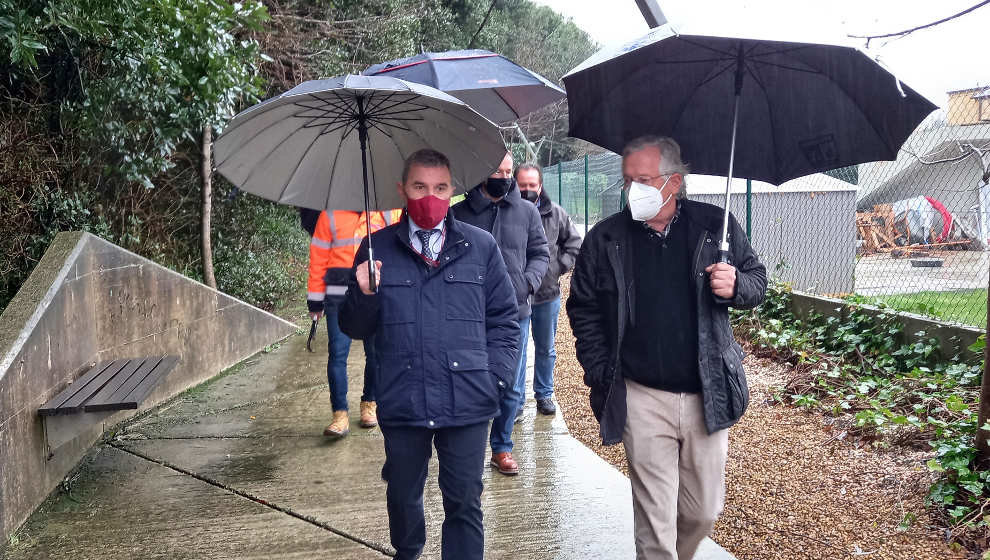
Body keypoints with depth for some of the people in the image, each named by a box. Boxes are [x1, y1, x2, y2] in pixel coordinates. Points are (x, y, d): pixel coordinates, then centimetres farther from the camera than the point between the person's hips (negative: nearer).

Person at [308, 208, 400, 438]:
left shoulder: (390, 213, 8)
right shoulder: (330, 216, 5)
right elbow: (318, 259, 6)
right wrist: (315, 301, 5)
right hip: (339, 297, -1)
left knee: (376, 352, 8)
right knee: (337, 353, -6)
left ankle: (369, 403, 28)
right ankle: (340, 414, -1)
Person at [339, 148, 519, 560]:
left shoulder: (480, 246, 3)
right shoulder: (378, 248, 3)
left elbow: (504, 318, 7)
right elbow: (355, 328, 4)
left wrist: (496, 377, -3)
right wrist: (364, 295, -16)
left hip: (467, 403, -1)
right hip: (401, 403, 1)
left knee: (465, 503, 8)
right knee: (402, 497, 19)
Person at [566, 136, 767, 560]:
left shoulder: (715, 226, 0)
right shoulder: (605, 239, 0)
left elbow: (757, 279, 9)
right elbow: (583, 308, 6)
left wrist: (735, 285, -14)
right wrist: (599, 373, -1)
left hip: (707, 394, 2)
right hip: (642, 397, -1)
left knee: (704, 511, 14)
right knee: (655, 520, 1)